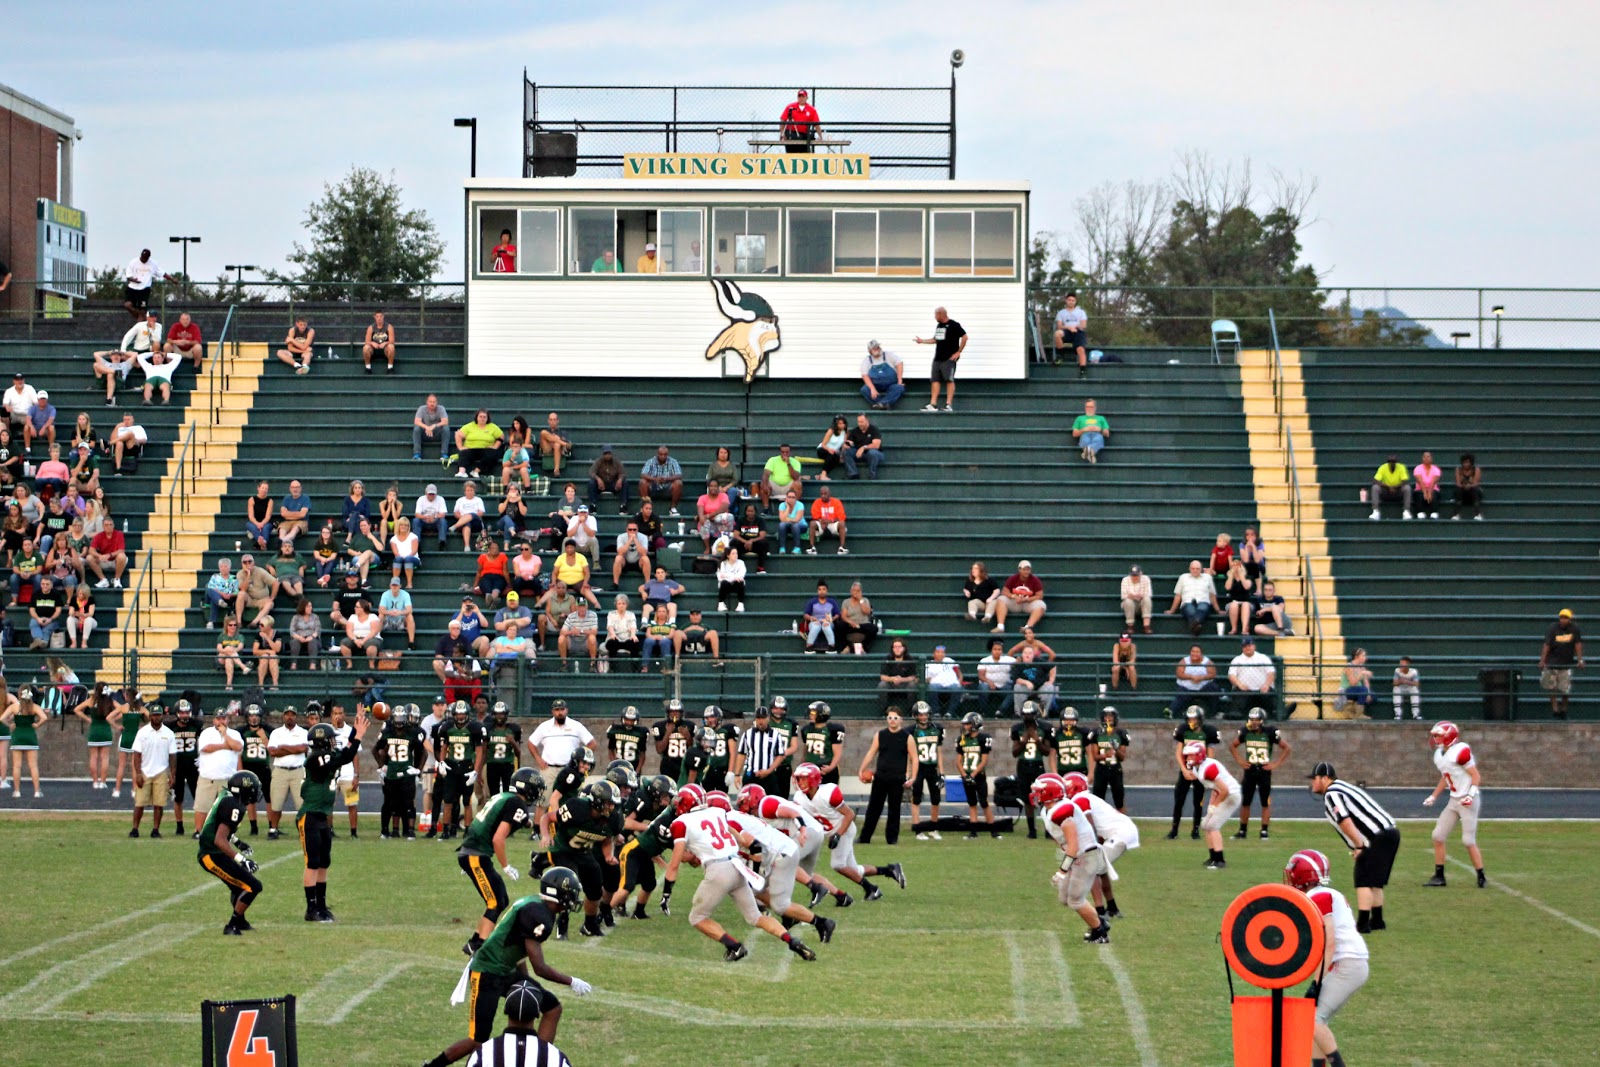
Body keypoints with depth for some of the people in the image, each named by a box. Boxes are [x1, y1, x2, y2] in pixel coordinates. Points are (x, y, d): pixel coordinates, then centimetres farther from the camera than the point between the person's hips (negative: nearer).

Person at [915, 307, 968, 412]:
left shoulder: (953, 325, -8)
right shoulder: (939, 326, 16)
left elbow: (965, 337, -12)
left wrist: (958, 352, -12)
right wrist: (922, 341, 21)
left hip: (949, 359, -8)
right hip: (938, 358, 8)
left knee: (949, 380, -8)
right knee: (935, 380, 4)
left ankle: (949, 404, -10)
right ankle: (933, 404, 4)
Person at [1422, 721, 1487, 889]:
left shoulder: (1460, 752, -18)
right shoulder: (1439, 755, 9)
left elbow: (1476, 776, -15)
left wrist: (1471, 795, -25)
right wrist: (1433, 796, 23)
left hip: (1468, 801, -9)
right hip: (1454, 801, 9)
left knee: (1468, 840, -8)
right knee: (1438, 836, 6)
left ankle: (1481, 877, 4)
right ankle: (1439, 877, 13)